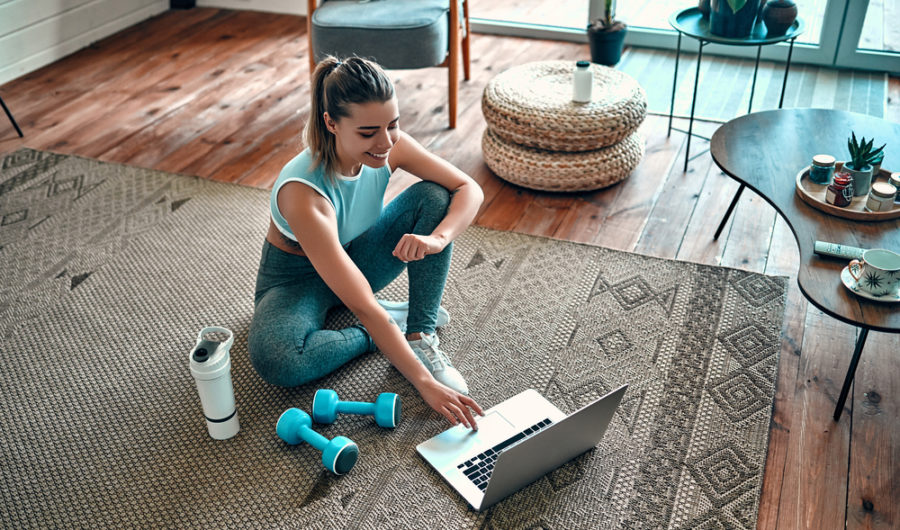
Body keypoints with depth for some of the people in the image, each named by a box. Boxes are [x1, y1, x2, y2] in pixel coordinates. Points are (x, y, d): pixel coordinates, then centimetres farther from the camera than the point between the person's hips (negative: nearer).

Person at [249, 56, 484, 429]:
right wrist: (424, 383, -42)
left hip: (355, 258, 5)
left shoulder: (387, 145, -23)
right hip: (297, 278, -4)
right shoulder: (302, 192, -38)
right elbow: (362, 307, -40)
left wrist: (438, 238, -37)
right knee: (274, 359, -37)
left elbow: (470, 189, -16)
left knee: (434, 196, -18)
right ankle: (391, 324, -12)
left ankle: (421, 335, -16)